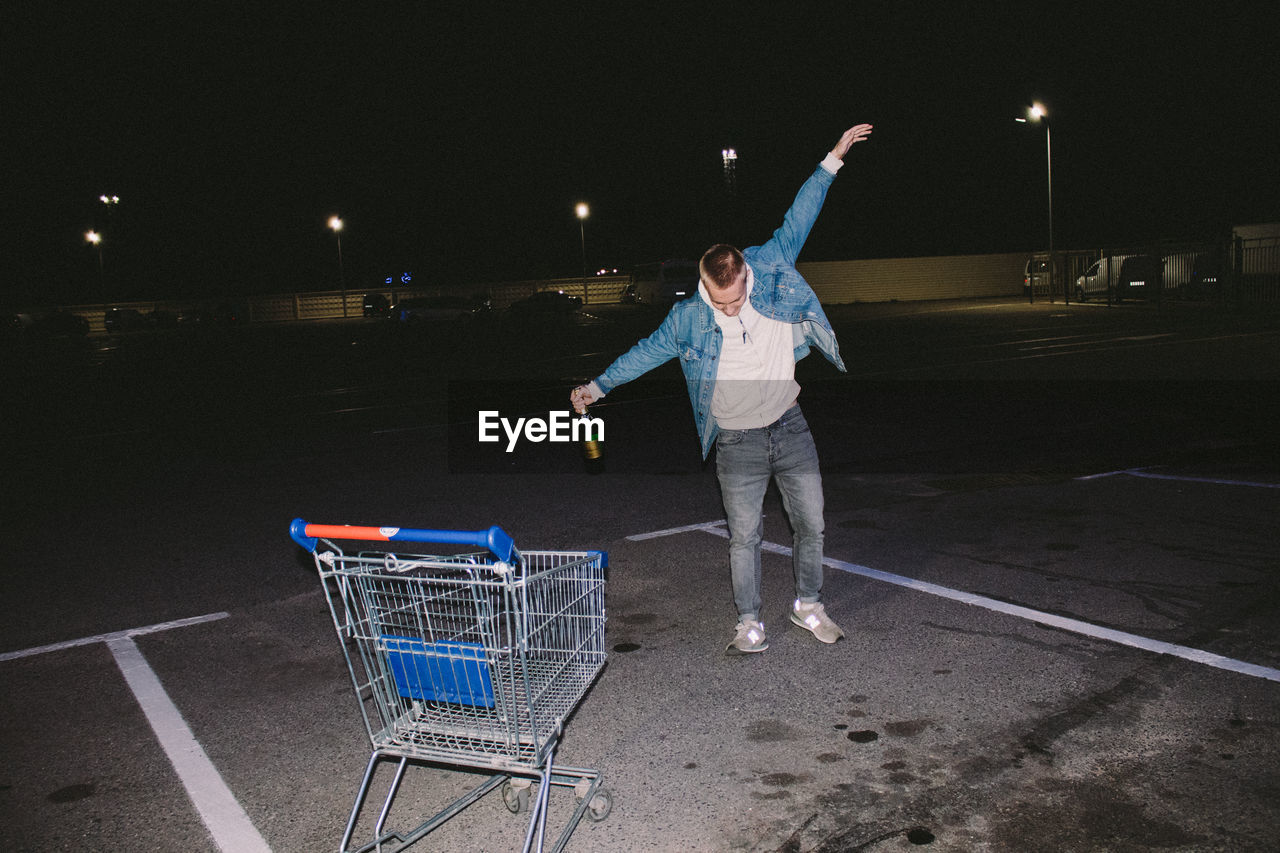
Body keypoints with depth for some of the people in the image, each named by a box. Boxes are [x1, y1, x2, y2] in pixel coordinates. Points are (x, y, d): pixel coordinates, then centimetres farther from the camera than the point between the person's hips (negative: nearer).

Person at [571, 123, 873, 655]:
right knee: (744, 536, 2)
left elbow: (796, 222, 0)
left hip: (791, 429, 2)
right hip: (738, 444, -2)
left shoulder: (772, 272, -6)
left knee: (811, 524, 10)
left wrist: (833, 160, 1)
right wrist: (599, 385, 8)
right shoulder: (689, 317, -9)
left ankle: (808, 607, 30)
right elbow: (648, 351, 5)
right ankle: (749, 625, 17)